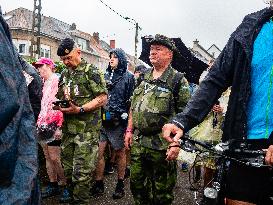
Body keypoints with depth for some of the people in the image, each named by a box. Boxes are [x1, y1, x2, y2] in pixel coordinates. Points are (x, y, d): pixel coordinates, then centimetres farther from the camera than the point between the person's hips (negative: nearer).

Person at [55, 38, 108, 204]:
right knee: (68, 167, 15)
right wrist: (59, 105, 1)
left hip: (87, 129, -7)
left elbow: (102, 98, -11)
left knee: (82, 171, -5)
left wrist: (80, 109, -19)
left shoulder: (91, 71, -6)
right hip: (68, 128, 7)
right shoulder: (65, 74, 16)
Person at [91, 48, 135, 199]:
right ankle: (99, 184, 15)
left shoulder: (128, 77, -1)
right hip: (102, 120, 4)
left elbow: (132, 101, -5)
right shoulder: (105, 76, 13)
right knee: (98, 152, 1)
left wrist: (125, 115, -13)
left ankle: (120, 185, 22)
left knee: (120, 153, 8)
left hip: (118, 121, -4)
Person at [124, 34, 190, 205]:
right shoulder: (144, 79, 12)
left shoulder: (178, 80, -8)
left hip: (162, 145, -6)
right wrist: (129, 130, 13)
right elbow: (133, 107, 19)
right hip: (138, 142, 6)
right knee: (137, 184, 16)